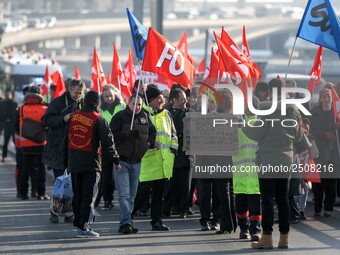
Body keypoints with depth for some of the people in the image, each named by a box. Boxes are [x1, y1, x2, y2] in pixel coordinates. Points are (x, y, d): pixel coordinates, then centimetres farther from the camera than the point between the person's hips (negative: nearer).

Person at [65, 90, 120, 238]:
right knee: (89, 196, -1)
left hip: (73, 161, 5)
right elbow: (107, 142, -8)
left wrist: (67, 160, 20)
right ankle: (84, 227, -5)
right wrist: (116, 160, 2)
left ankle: (78, 223, 22)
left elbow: (67, 139, 12)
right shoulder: (99, 120, -9)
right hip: (91, 162, -5)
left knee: (77, 194, 17)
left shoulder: (74, 116, 6)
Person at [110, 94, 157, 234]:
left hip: (136, 161, 6)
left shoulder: (144, 117, 8)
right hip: (121, 160, -6)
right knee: (124, 194, -13)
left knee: (132, 195, 12)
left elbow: (152, 131, 22)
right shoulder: (119, 117, -7)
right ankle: (126, 222, -19)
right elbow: (112, 135, -16)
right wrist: (127, 135, -25)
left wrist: (151, 142, 3)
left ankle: (125, 223, 21)